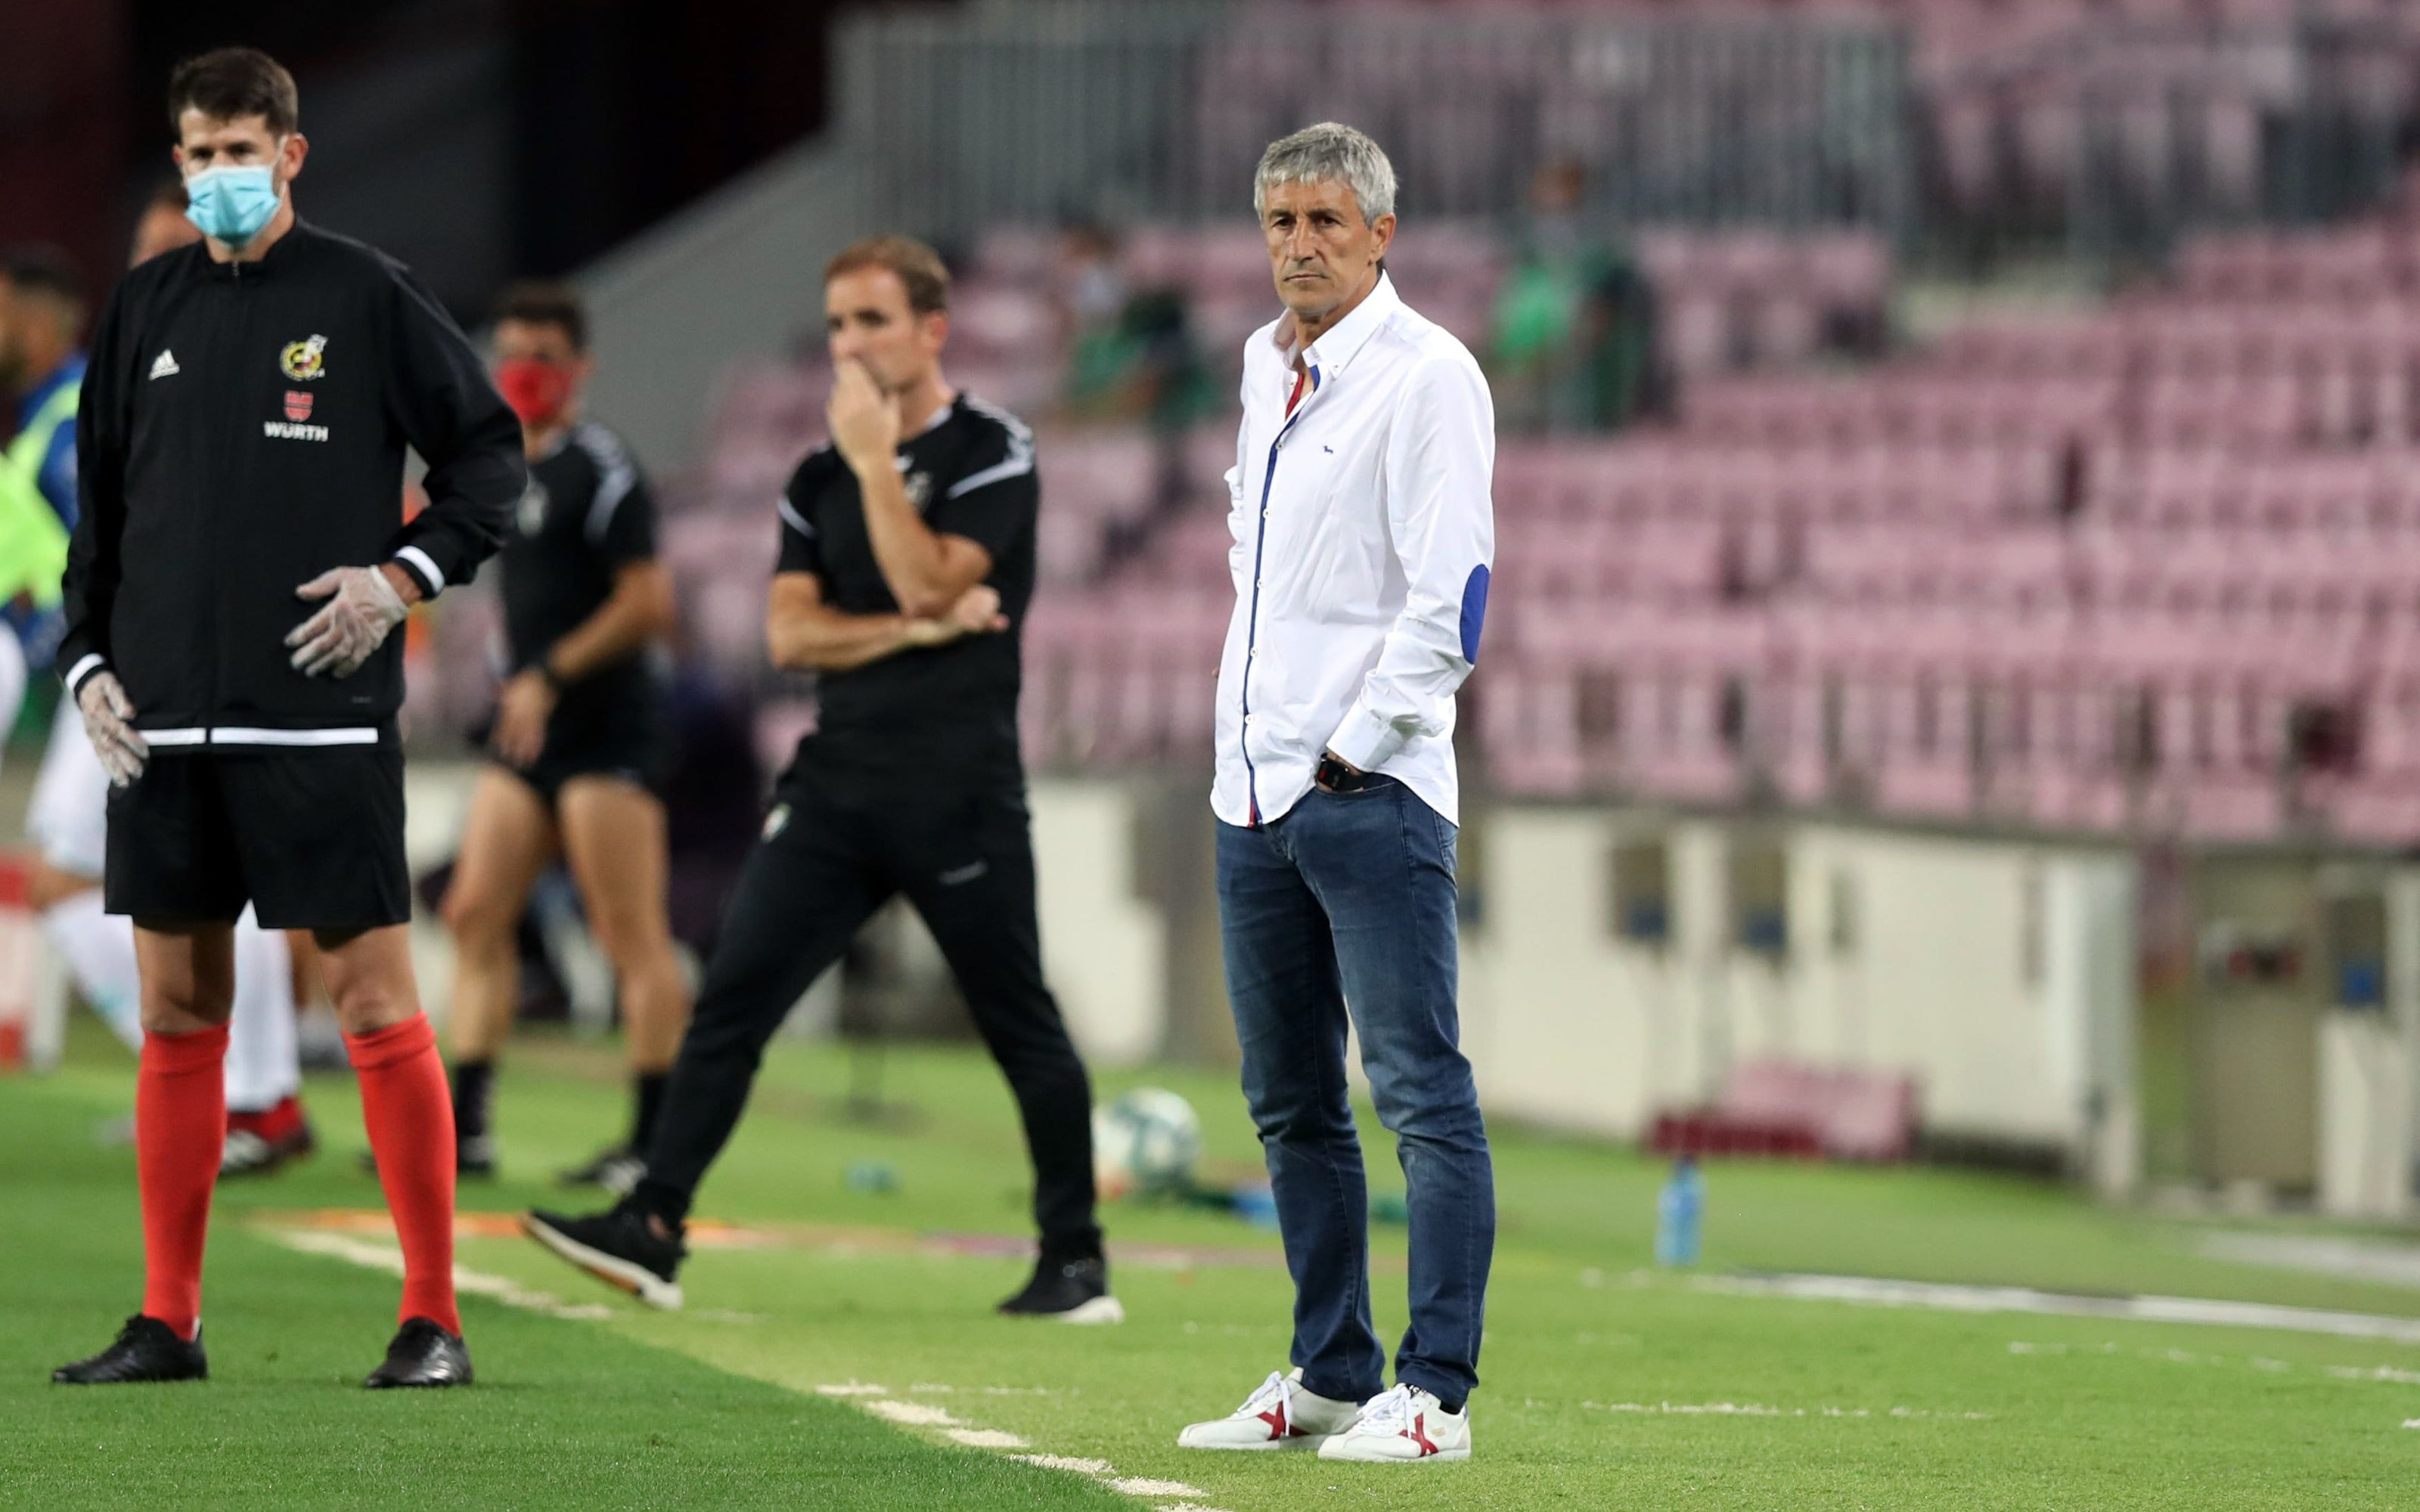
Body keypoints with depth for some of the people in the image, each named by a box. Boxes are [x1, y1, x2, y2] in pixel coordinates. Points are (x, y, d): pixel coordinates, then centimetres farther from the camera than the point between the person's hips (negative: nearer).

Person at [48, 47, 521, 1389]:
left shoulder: (365, 297, -1)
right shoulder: (145, 310, 11)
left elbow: (490, 449, 3)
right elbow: (99, 505, 17)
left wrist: (403, 575, -9)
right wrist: (89, 661, 7)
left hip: (322, 718, -5)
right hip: (165, 724, 5)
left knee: (376, 1008, -5)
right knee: (176, 1014, 8)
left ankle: (434, 1318, 0)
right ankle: (167, 1321, 13)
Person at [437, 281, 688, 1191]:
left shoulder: (601, 471, -11)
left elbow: (646, 603, -17)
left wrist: (549, 679, -19)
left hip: (609, 728, -9)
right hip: (532, 731, 9)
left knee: (632, 936, -8)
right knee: (475, 913, 4)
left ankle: (658, 1143, -7)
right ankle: (465, 1130, 5)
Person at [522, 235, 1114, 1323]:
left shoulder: (993, 455, -3)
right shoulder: (821, 476, 13)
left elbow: (927, 582, -17)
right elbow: (791, 633, 2)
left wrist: (876, 459, -15)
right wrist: (921, 630, -9)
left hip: (959, 795, -5)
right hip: (837, 785, 5)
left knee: (1020, 1026, 2)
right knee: (731, 998, -5)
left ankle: (1076, 1261, 12)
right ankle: (651, 1231, -8)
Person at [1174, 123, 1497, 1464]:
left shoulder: (1427, 375, -9)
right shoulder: (1266, 366, 15)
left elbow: (1452, 590, -14)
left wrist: (1355, 743, -13)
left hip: (1371, 791, -8)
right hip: (1256, 794, 8)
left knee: (1420, 1095, -8)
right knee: (1290, 1104, 11)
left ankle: (1435, 1392, -9)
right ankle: (1329, 1377, 19)